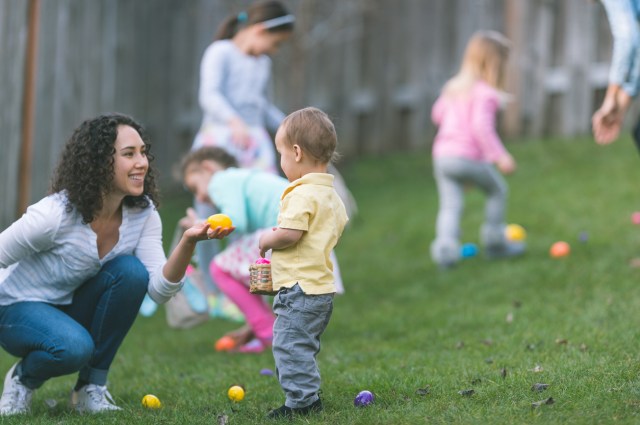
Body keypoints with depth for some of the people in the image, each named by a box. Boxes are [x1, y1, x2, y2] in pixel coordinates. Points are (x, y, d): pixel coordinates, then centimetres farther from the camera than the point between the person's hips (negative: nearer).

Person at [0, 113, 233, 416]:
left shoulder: (143, 213, -12)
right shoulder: (56, 215, -28)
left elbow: (159, 291, -21)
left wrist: (188, 243, -36)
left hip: (72, 307, 6)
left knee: (131, 270, -24)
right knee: (75, 346, -38)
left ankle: (92, 386, -10)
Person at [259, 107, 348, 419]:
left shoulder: (302, 194, -17)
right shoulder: (332, 196, 14)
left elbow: (290, 233, -26)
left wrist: (267, 241, -6)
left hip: (300, 288, -10)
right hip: (323, 287, 10)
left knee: (290, 345, -7)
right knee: (304, 346, 18)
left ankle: (301, 400, -8)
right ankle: (309, 396, 22)